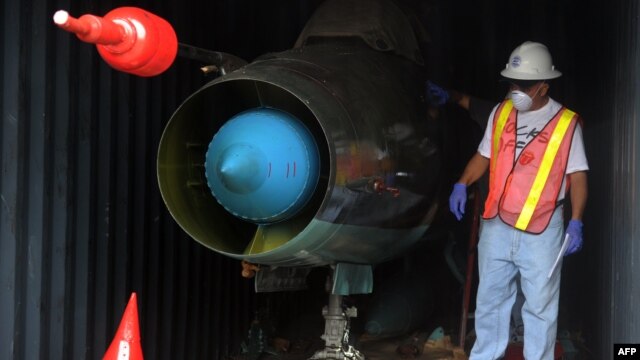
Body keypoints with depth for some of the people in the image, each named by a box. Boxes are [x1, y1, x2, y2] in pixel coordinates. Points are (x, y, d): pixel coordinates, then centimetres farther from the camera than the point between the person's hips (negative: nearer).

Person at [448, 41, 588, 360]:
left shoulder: (565, 122, -8)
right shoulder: (501, 113, 4)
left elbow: (577, 176, -5)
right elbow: (484, 155, 13)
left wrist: (576, 222, -13)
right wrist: (462, 184, -3)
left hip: (542, 230, -4)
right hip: (497, 225, 4)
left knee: (540, 304, 6)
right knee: (490, 297, 14)